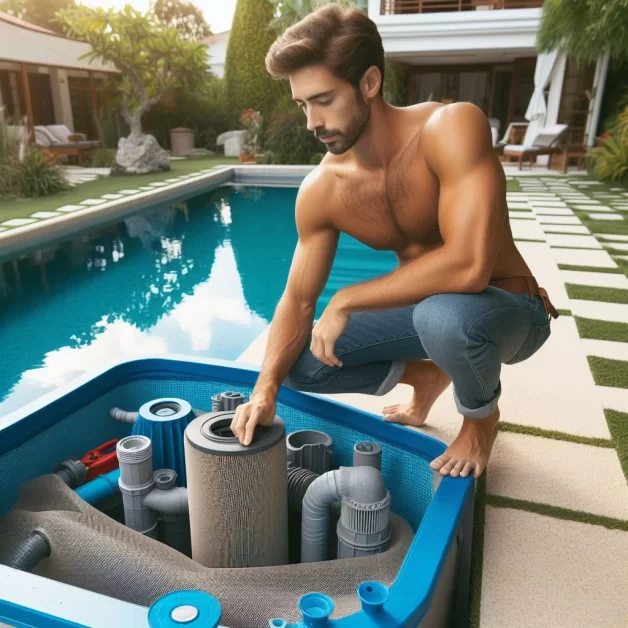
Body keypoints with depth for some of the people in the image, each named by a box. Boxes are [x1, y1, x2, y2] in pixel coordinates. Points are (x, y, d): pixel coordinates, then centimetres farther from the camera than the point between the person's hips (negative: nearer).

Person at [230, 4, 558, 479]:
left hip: (509, 309, -4)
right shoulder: (321, 190, -12)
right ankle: (426, 376, 17)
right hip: (425, 308, 5)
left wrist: (346, 301, -29)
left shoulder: (452, 128, -28)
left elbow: (468, 266, -39)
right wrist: (266, 389, -23)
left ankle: (482, 414, -3)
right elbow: (297, 302, -7)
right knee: (298, 365, -7)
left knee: (442, 316, -40)